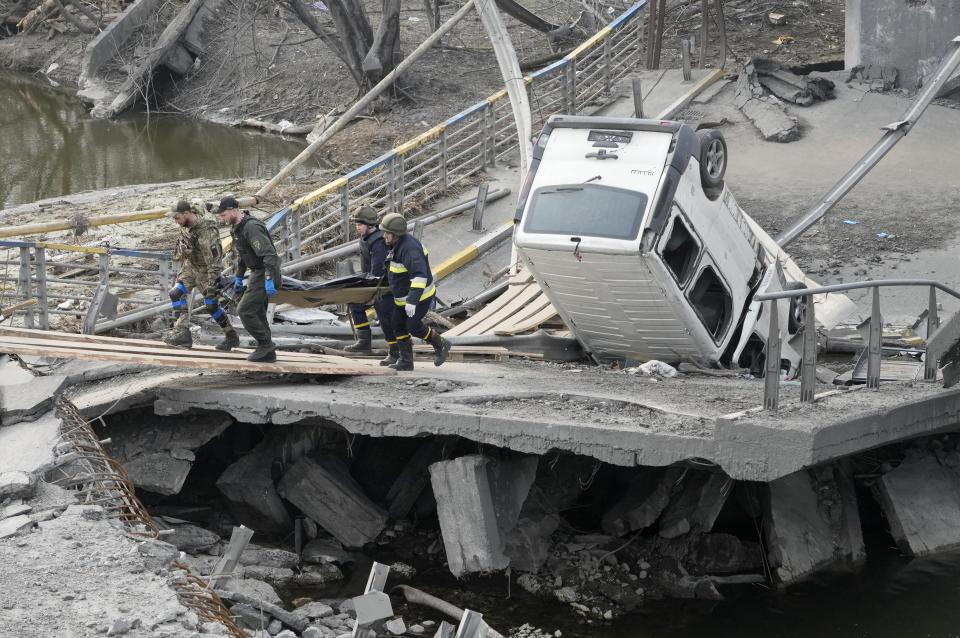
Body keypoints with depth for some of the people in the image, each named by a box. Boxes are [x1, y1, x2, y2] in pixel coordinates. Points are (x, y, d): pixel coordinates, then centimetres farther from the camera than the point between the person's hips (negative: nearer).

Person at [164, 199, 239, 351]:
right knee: (176, 293, -8)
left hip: (205, 269, -8)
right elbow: (200, 204, 15)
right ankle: (182, 332, -13)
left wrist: (212, 284, -32)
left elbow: (215, 260, -32)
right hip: (189, 265, 8)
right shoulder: (189, 218, -11)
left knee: (211, 306, -3)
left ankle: (231, 337, 14)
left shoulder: (207, 232, -35)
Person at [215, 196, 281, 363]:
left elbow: (269, 253, -28)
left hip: (266, 273, -10)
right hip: (257, 273, 10)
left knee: (245, 310, -12)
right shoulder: (236, 228, 10)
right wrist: (238, 277, 25)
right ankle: (268, 354, 16)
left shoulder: (251, 227, -23)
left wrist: (269, 280, -31)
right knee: (257, 312, 11)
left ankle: (265, 343, -3)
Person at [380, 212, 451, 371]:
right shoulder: (397, 244, 3)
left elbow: (419, 275, -38)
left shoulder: (409, 248, -30)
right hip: (402, 295, 10)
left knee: (413, 326, -4)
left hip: (419, 294, -10)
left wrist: (412, 301, -45)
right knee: (399, 326, 7)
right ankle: (406, 361, 14)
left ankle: (441, 346, 19)